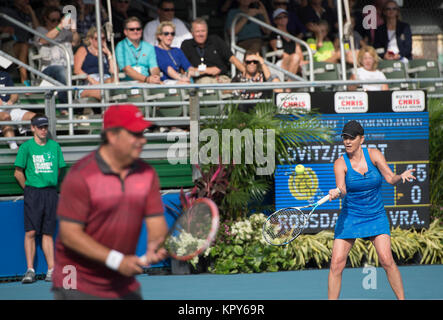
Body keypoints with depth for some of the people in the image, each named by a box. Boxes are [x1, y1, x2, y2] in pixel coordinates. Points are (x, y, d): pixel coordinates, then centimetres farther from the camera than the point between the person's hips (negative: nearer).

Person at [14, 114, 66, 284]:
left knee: (48, 233, 4)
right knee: (31, 232, -9)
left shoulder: (54, 146, 10)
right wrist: (29, 189, 5)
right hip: (33, 193, -3)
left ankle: (51, 270, 4)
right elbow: (18, 172, 2)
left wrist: (49, 185, 13)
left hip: (51, 192, 3)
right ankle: (30, 270, -7)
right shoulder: (26, 147, -1)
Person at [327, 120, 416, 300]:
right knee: (336, 263, -9)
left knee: (386, 259, -15)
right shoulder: (340, 163, -9)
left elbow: (390, 178, -10)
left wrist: (401, 176, -31)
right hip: (350, 216, 0)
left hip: (376, 217, 0)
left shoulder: (374, 155, -6)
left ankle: (402, 299, -1)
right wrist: (337, 193, -46)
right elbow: (342, 189, -22)